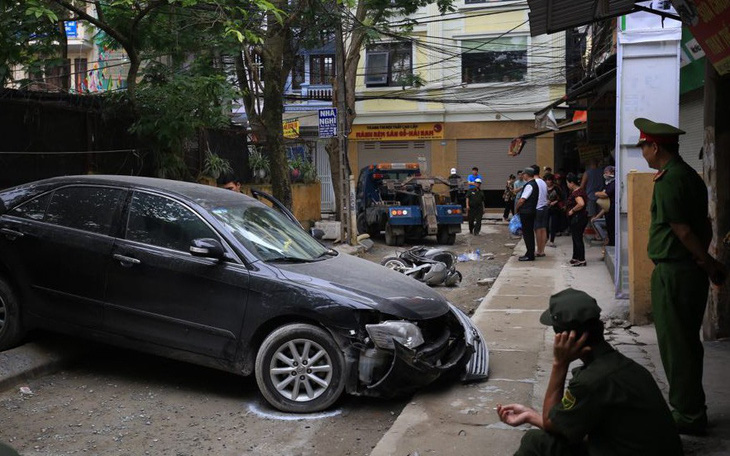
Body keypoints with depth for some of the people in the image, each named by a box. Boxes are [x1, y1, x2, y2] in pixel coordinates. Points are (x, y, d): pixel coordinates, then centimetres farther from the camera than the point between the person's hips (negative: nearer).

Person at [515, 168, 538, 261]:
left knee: (527, 233, -5)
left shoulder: (529, 185, -18)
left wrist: (516, 208, -5)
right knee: (530, 232, 15)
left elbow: (522, 200, -20)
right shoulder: (534, 184, 13)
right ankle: (530, 253, 21)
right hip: (532, 211, 10)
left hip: (526, 212, -10)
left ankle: (530, 255, -2)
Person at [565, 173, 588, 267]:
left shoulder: (576, 192, -20)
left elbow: (581, 204, -36)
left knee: (578, 239, -5)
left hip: (578, 219, -11)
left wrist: (572, 210, -21)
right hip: (576, 218, 11)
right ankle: (575, 258, 27)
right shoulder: (580, 190, 13)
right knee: (576, 238, 17)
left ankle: (581, 260, -1)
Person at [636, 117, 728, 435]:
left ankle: (688, 416, 10)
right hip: (692, 271, 10)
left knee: (675, 345, 0)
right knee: (687, 342, 17)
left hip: (672, 273, -10)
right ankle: (691, 409, 29)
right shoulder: (690, 175, 13)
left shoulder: (668, 182, -17)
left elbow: (683, 230, -18)